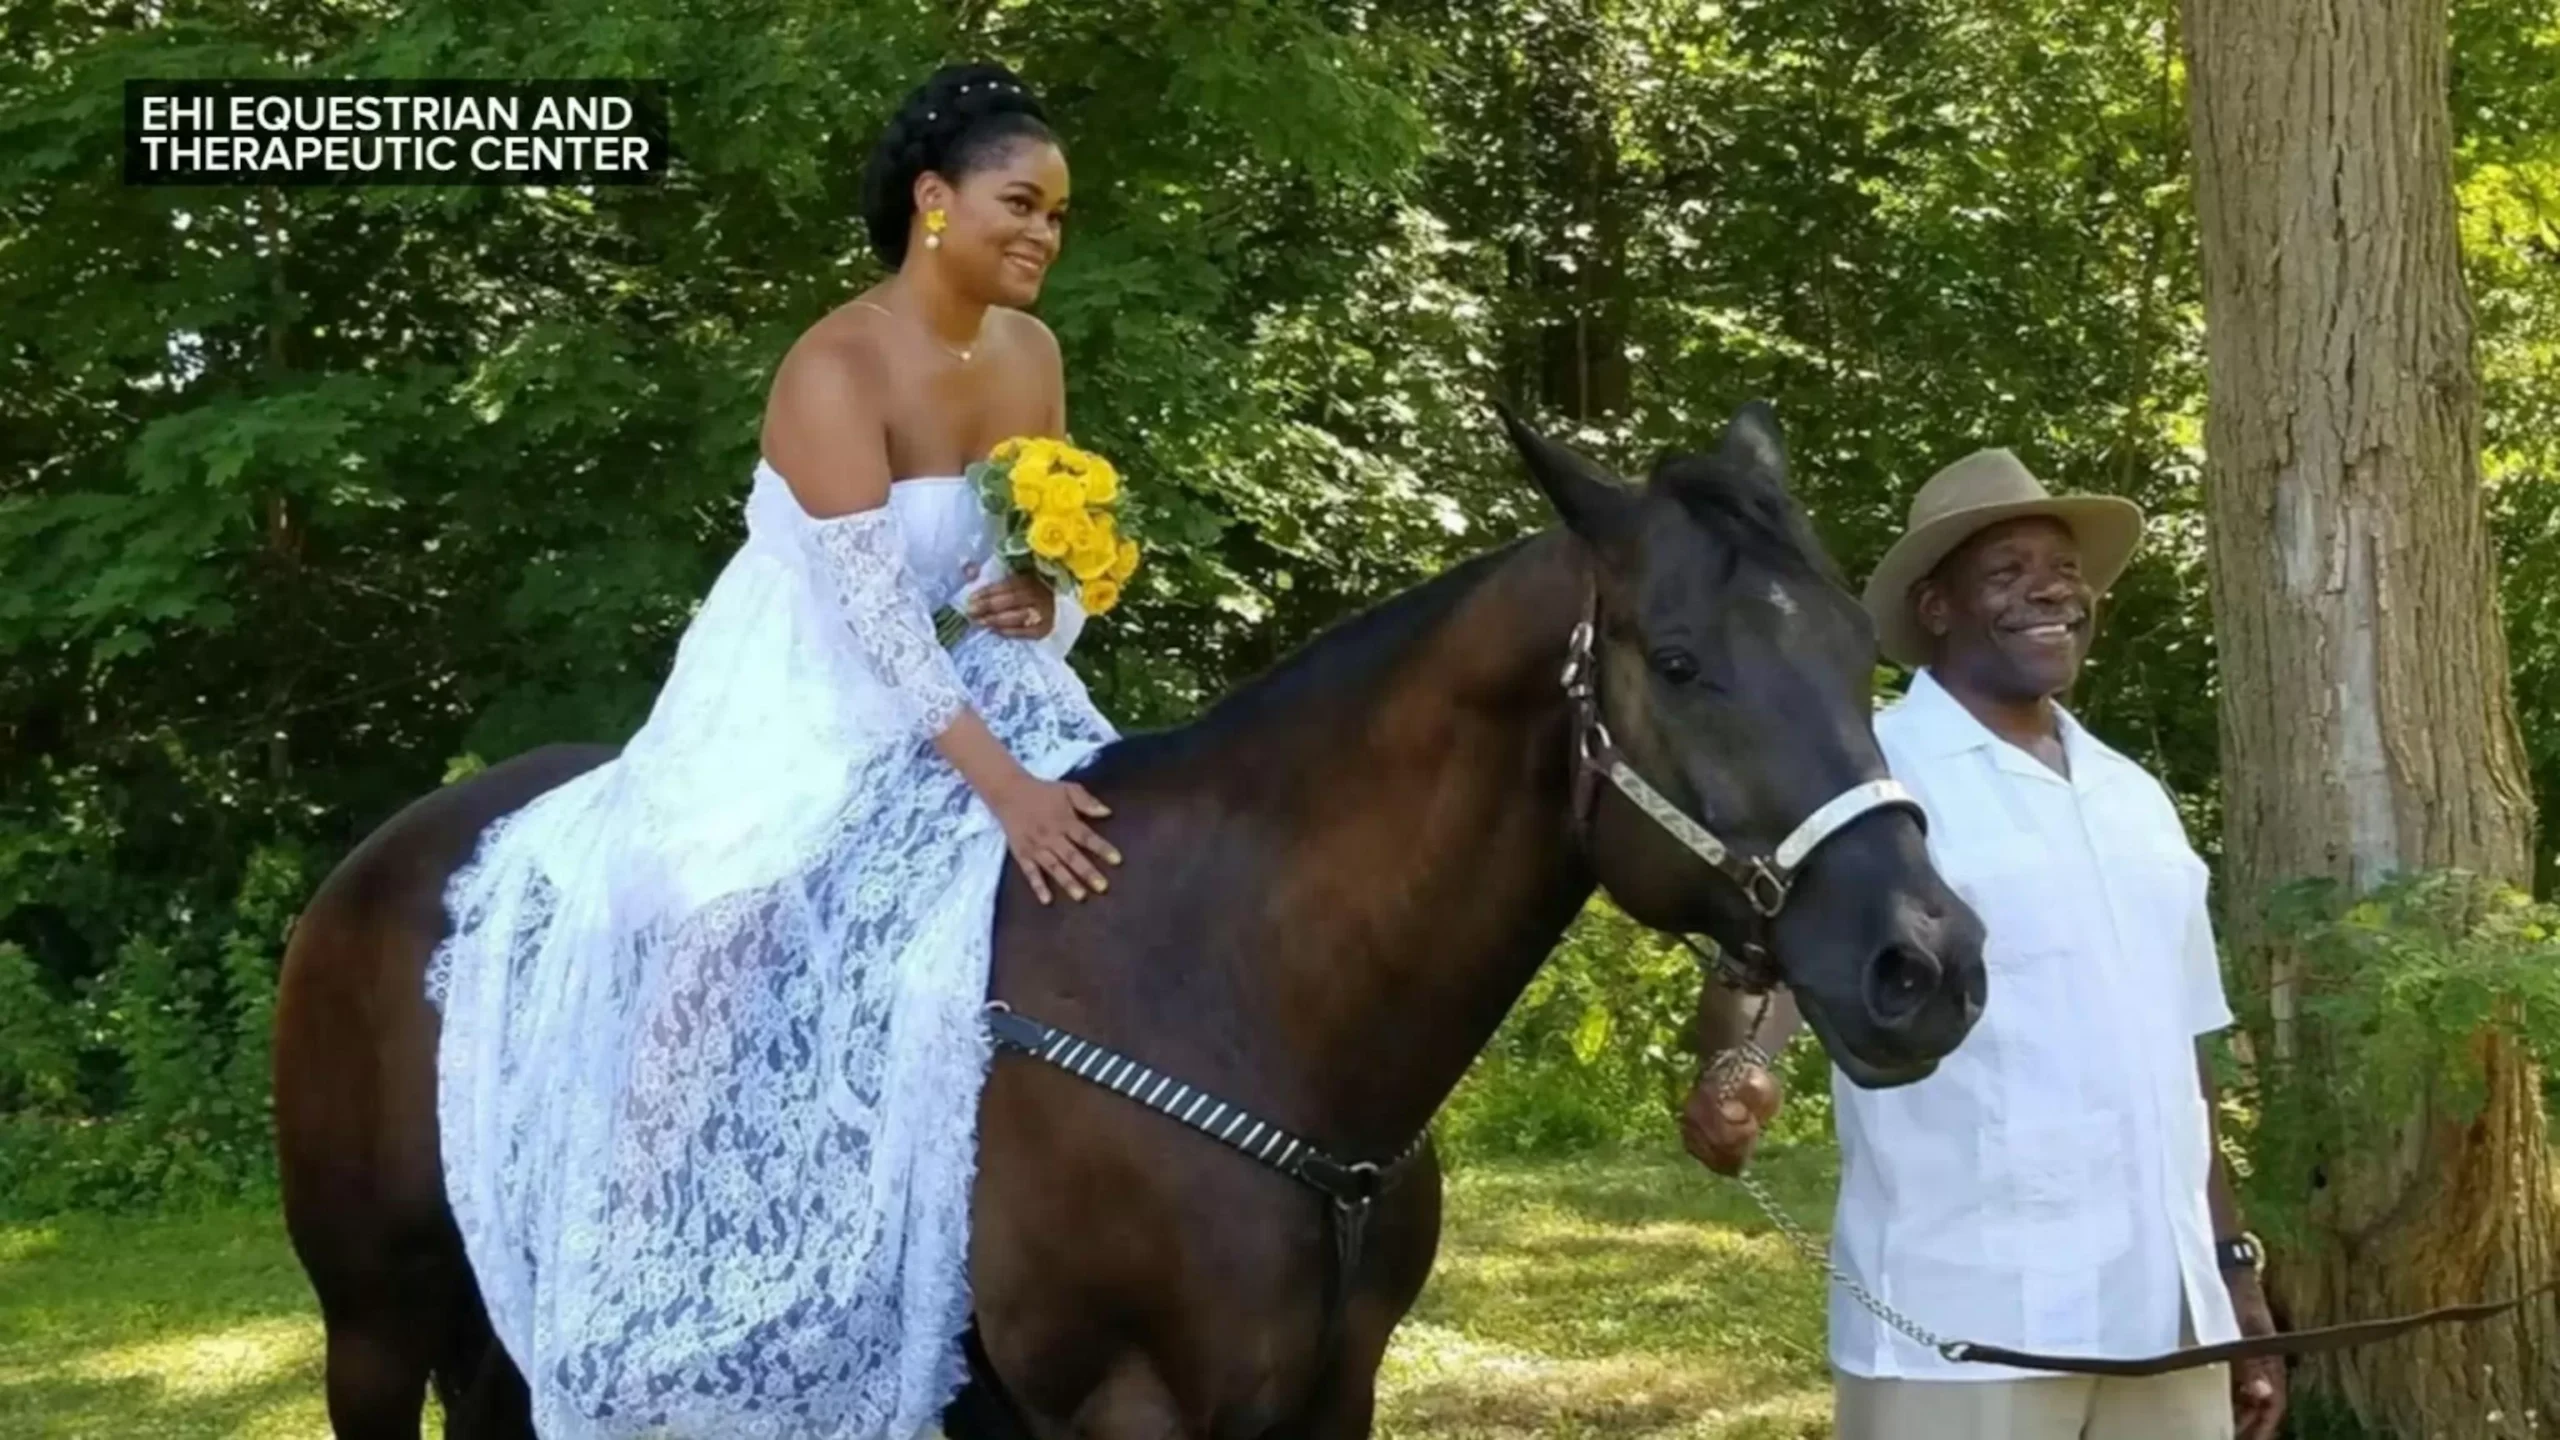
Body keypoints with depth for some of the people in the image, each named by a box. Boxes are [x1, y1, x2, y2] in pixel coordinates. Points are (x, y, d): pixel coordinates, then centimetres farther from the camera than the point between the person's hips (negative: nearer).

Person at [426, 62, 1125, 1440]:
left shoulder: (1031, 354, 1)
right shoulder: (837, 370, -21)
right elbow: (871, 609, -30)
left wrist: (1044, 604, -15)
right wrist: (1002, 786, -38)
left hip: (963, 690, 8)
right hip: (805, 714, -7)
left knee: (1116, 874, -7)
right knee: (785, 957, -24)